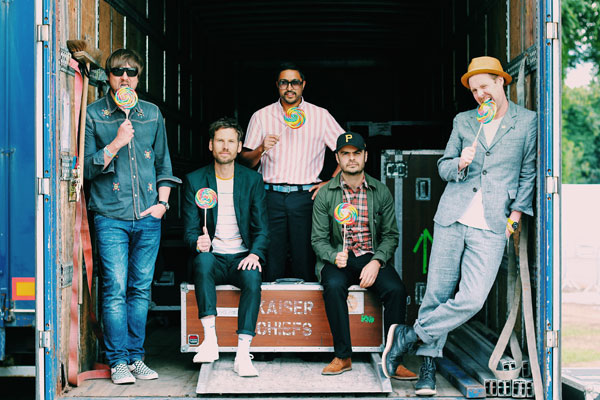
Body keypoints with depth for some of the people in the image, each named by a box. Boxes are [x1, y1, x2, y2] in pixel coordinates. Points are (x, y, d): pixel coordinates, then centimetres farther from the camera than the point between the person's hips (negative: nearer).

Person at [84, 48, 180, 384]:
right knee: (116, 289, -6)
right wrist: (115, 144, -14)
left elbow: (164, 162, 17)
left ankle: (136, 357, 14)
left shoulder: (152, 114, 13)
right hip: (111, 216, -3)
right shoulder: (94, 114, 3)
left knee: (141, 289, 6)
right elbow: (88, 168, -1)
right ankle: (118, 361, 1)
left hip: (148, 217, 3)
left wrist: (163, 202, 6)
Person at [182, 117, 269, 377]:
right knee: (203, 259, -35)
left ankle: (243, 354, -36)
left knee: (253, 277, -33)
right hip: (213, 257, 0)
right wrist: (198, 243, -22)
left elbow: (262, 227, 5)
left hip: (242, 257, 0)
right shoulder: (194, 180, 7)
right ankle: (210, 339, -36)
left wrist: (255, 254, -16)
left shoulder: (253, 180, 9)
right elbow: (190, 229, 3)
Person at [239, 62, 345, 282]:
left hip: (306, 196, 0)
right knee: (270, 267, -2)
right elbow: (246, 160, 9)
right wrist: (261, 149, -11)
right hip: (271, 196, 1)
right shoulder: (261, 116, 10)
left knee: (305, 262, -2)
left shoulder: (320, 116, 8)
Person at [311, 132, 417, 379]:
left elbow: (391, 235, 4)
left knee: (396, 289, -28)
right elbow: (319, 239, 2)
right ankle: (343, 356, -21)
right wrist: (335, 256, -20)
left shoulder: (381, 192, 5)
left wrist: (376, 262, -14)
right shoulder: (325, 194, 2)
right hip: (338, 259, -1)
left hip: (372, 258, 1)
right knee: (334, 286, -34)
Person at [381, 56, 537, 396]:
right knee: (437, 295, 0)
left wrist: (516, 214, 3)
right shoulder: (463, 121, 14)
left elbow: (529, 172, 12)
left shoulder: (527, 121, 8)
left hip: (491, 227, -2)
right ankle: (428, 366, 13)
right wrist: (459, 164, -4)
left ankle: (408, 336, 3)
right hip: (452, 218, 2)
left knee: (471, 301, -14)